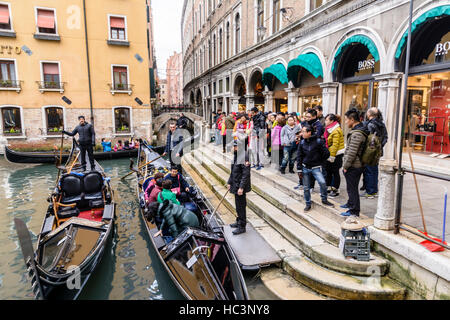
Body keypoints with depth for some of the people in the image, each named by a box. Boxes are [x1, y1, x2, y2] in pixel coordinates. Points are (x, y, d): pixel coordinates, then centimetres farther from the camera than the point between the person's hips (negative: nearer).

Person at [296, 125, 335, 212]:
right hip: (305, 168, 3)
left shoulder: (318, 141, -10)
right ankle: (308, 204, 22)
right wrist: (299, 170, -1)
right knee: (306, 187, 6)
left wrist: (320, 162, 8)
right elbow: (299, 157, 4)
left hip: (316, 168, -3)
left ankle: (324, 199, 6)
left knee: (322, 182, -18)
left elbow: (326, 153, -3)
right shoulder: (302, 143, 1)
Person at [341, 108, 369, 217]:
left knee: (352, 188, 0)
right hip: (356, 166, 10)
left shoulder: (356, 133, -21)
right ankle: (351, 203, 40)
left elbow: (352, 153, -24)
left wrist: (345, 166, -15)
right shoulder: (360, 130, 12)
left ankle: (354, 211, 9)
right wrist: (346, 165, 19)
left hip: (353, 167, -10)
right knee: (351, 187, 24)